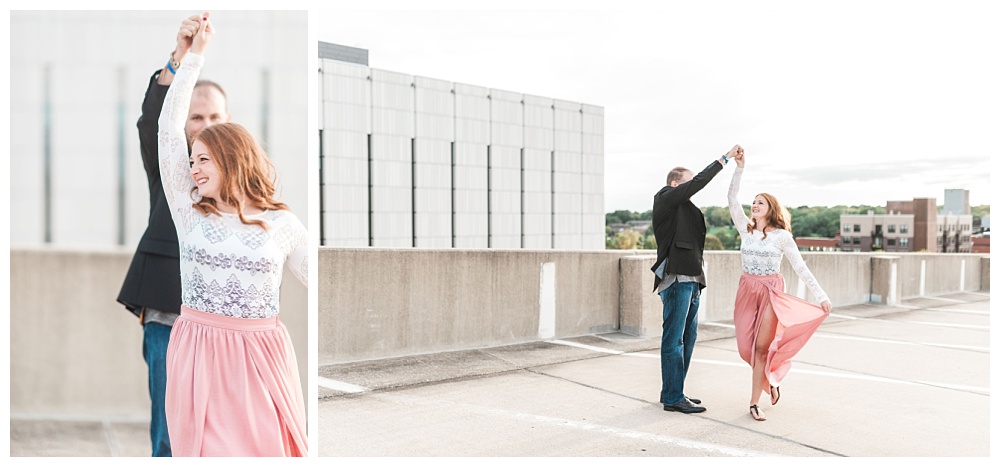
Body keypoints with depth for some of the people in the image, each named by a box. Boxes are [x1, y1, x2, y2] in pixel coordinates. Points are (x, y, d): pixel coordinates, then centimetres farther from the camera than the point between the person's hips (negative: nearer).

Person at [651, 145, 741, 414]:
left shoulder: (684, 209, 23)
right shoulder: (666, 199, -4)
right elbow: (699, 182, -13)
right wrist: (725, 158, -5)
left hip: (690, 279, 10)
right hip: (676, 278, -10)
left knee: (688, 336, 13)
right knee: (674, 338, -6)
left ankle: (672, 391, 21)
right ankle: (673, 399, -2)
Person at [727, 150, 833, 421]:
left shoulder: (782, 236, -4)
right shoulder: (745, 229, 4)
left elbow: (800, 267, -3)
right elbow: (732, 199, -4)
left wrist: (821, 296, -8)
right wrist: (739, 167, -11)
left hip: (771, 292, -3)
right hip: (747, 290, 3)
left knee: (761, 347, -7)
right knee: (747, 348, 4)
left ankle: (755, 402, 2)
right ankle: (771, 379, 32)